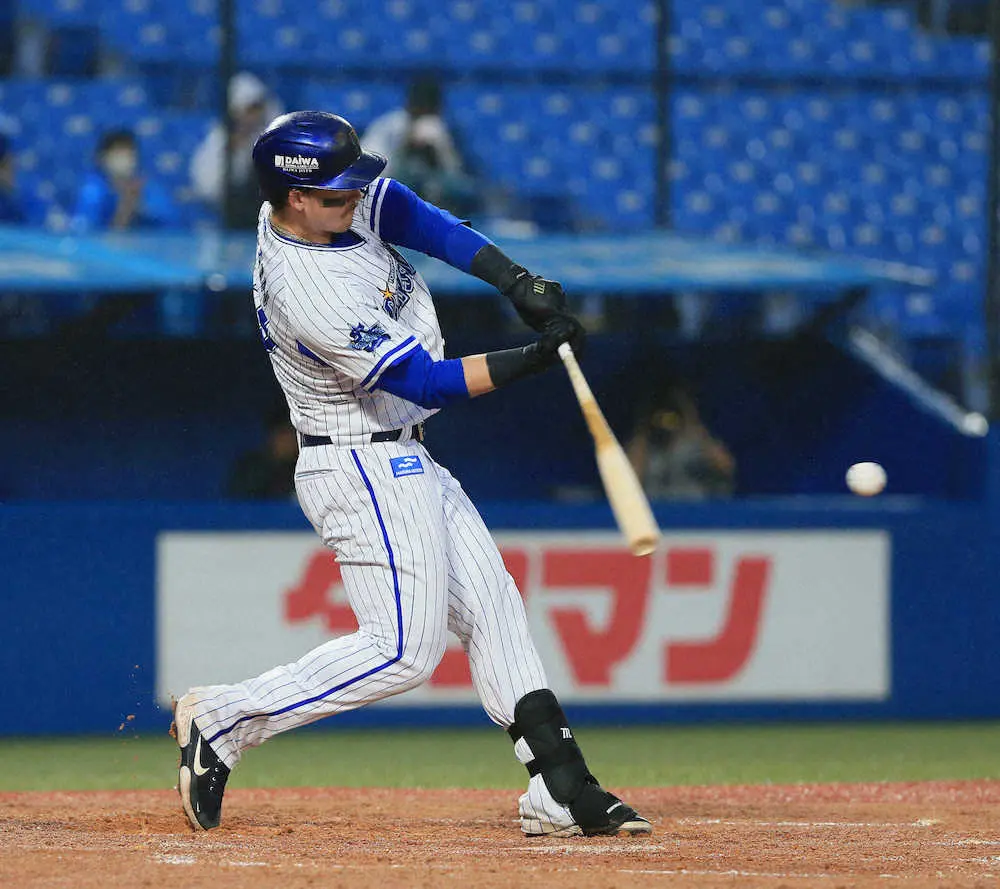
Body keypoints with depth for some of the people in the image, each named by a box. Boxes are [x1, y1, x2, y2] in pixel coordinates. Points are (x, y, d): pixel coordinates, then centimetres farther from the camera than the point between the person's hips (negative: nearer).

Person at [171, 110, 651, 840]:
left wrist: (516, 281, -12)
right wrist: (537, 358, -22)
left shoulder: (325, 201, -3)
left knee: (491, 609, 7)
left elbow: (417, 218, 0)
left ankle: (563, 790, 6)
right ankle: (224, 719, -2)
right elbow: (428, 381, -23)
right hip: (364, 470, -10)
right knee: (404, 650, -10)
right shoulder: (312, 294, -28)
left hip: (402, 463, 10)